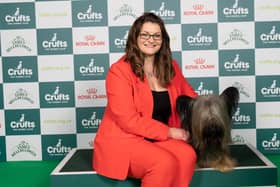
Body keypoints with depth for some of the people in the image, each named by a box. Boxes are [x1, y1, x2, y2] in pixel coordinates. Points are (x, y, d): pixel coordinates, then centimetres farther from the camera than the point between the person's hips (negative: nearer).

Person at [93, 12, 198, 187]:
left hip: (160, 138, 6)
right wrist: (169, 132, -16)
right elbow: (128, 120, -16)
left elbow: (190, 97, 22)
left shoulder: (171, 67, 9)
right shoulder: (119, 70, -11)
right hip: (122, 140, -5)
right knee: (164, 163, -31)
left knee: (187, 156, -25)